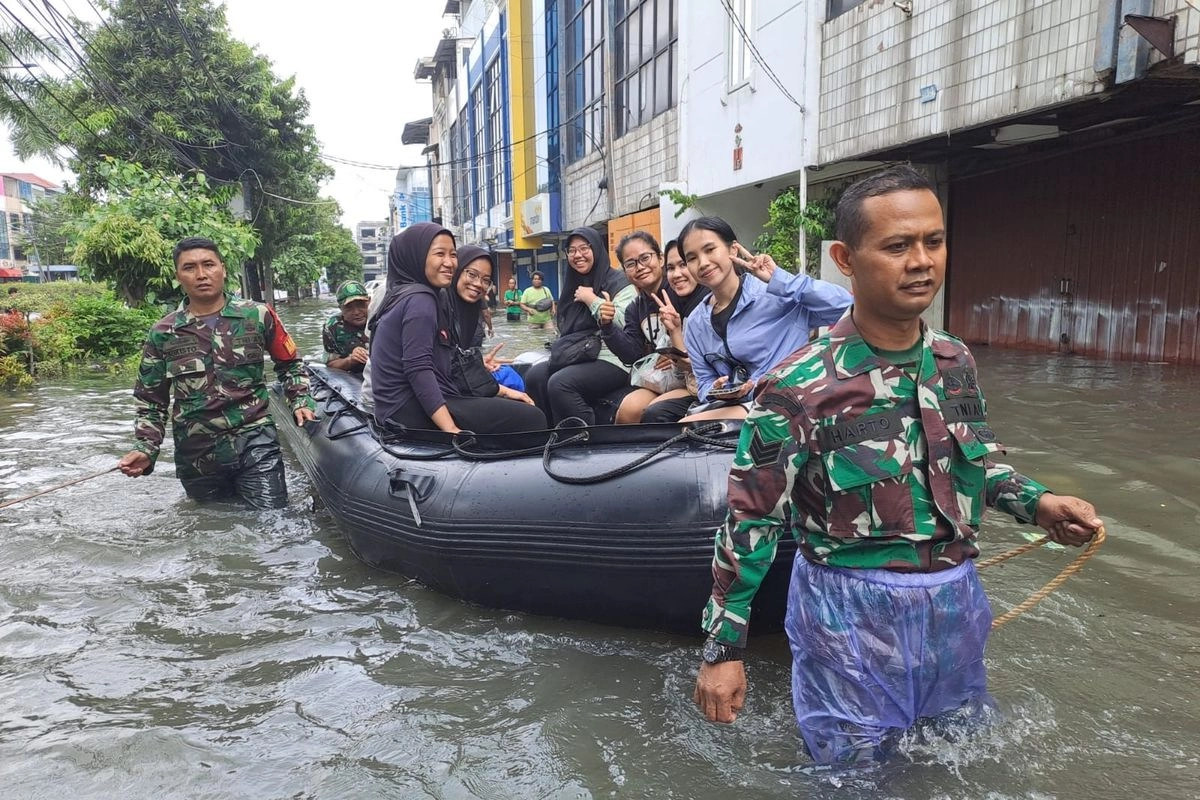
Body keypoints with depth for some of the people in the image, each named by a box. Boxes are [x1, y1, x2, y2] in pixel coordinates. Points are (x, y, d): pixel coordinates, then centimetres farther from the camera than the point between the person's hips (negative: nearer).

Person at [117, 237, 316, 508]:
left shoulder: (258, 316, 0)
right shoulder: (162, 334, 2)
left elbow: (289, 364, 14)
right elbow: (151, 401, 9)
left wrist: (300, 402, -1)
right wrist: (145, 448, -5)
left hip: (255, 444, -1)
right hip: (197, 455, 2)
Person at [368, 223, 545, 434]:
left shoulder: (404, 294, 20)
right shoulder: (420, 299, -11)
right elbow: (418, 369, -22)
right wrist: (451, 430, -30)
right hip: (414, 411, -10)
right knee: (531, 420, -13)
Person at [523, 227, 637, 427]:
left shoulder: (619, 282, -2)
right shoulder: (573, 285, 22)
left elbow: (624, 324, -19)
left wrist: (591, 299, -10)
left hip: (610, 360, -7)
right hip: (575, 358, 7)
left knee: (559, 383, -30)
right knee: (535, 375, -20)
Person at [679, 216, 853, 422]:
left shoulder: (772, 294, -8)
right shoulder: (696, 324, 10)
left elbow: (843, 305, -19)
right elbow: (705, 384, 13)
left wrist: (779, 279, -21)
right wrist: (719, 392, -11)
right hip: (732, 404, 5)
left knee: (684, 429, -23)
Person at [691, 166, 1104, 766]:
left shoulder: (956, 362, -1)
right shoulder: (800, 387, -20)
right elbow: (750, 521, -16)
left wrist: (1037, 503, -1)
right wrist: (722, 650, -13)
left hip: (956, 604, 6)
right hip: (851, 615, -5)